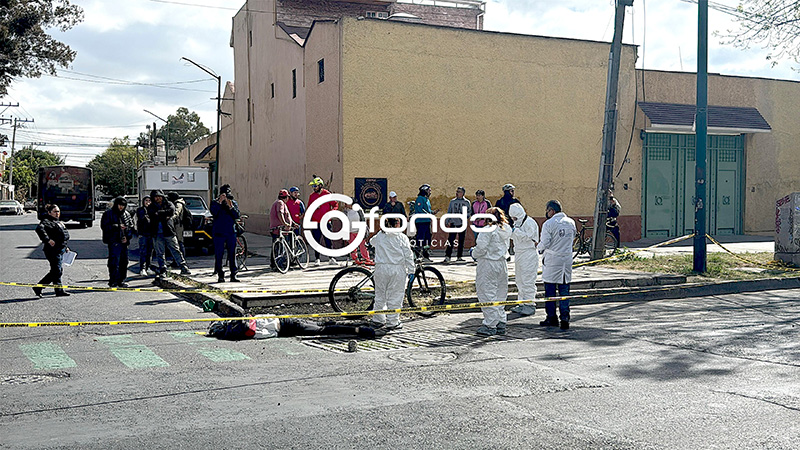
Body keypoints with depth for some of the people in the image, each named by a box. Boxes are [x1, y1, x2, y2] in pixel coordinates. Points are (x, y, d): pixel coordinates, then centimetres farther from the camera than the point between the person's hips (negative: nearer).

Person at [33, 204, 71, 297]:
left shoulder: (58, 222, 21)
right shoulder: (47, 221, -10)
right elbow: (39, 228, -28)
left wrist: (65, 247, 24)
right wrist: (48, 240, -30)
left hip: (60, 250, 10)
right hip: (52, 250, -10)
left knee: (57, 271, 13)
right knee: (57, 270, -4)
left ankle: (38, 287, 20)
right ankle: (59, 291, 4)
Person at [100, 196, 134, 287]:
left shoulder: (127, 215, 16)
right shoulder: (109, 213, 0)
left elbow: (131, 227, 18)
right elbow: (104, 226, -7)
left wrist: (127, 237, 1)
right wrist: (117, 227, -16)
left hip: (124, 242, 6)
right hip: (114, 241, -6)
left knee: (124, 261, 8)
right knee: (114, 262, -9)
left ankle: (121, 280, 17)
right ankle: (113, 281, -5)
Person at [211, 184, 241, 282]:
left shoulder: (234, 203, 10)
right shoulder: (215, 203, 3)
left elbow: (237, 215, -3)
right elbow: (213, 212, -16)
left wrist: (231, 207, -16)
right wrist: (220, 202, -24)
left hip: (231, 232, 2)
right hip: (219, 233, -2)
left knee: (232, 254, 1)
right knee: (219, 255, -2)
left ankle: (233, 275, 6)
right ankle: (220, 276, 4)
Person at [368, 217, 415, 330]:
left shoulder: (379, 236, 6)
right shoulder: (402, 237, -3)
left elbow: (371, 242, 29)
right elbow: (408, 255, -4)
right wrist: (411, 270, 0)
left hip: (381, 268, 3)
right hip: (398, 270, -3)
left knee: (380, 295, 13)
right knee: (395, 296, 3)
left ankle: (377, 320, 18)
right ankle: (392, 322, 4)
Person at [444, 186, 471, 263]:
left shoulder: (466, 202, 6)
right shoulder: (452, 201, 9)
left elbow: (469, 212, 5)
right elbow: (449, 212, 10)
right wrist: (447, 221, -1)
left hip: (463, 223, 1)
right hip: (453, 223, 0)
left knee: (461, 240, 5)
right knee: (451, 240, -9)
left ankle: (459, 256, 13)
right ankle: (447, 256, -11)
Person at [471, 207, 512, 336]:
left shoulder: (488, 230, -15)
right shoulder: (506, 231, 9)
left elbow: (481, 248, -19)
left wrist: (473, 253, 3)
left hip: (488, 264, -8)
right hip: (502, 264, 8)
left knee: (487, 294, -2)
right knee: (500, 295, 14)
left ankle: (490, 326, 0)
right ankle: (500, 324, 18)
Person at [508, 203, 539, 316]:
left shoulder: (530, 222, -12)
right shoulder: (518, 222, 16)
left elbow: (528, 236, -20)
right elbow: (514, 236, 22)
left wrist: (516, 231, -19)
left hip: (529, 254, -10)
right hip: (519, 254, 10)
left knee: (528, 281, -9)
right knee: (520, 280, 12)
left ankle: (530, 305, -6)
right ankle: (522, 304, 19)